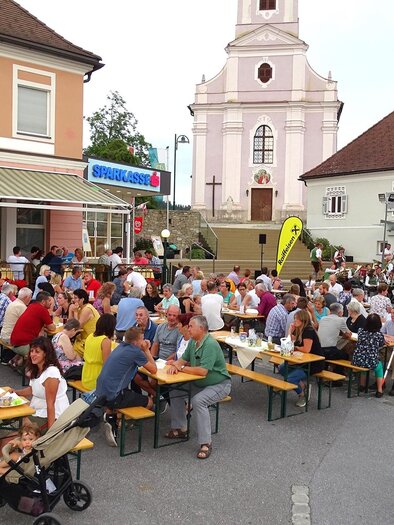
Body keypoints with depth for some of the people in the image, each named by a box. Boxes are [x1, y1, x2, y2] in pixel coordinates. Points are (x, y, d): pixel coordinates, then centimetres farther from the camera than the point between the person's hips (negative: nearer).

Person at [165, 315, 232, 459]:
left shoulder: (210, 345, -27)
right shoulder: (193, 342, 1)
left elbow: (202, 371, -33)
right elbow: (183, 360, 11)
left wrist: (182, 368, -20)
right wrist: (175, 365, -14)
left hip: (219, 385, -9)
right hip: (199, 383, 9)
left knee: (198, 400, -32)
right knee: (175, 390, 4)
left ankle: (206, 443, -21)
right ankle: (179, 429, 17)